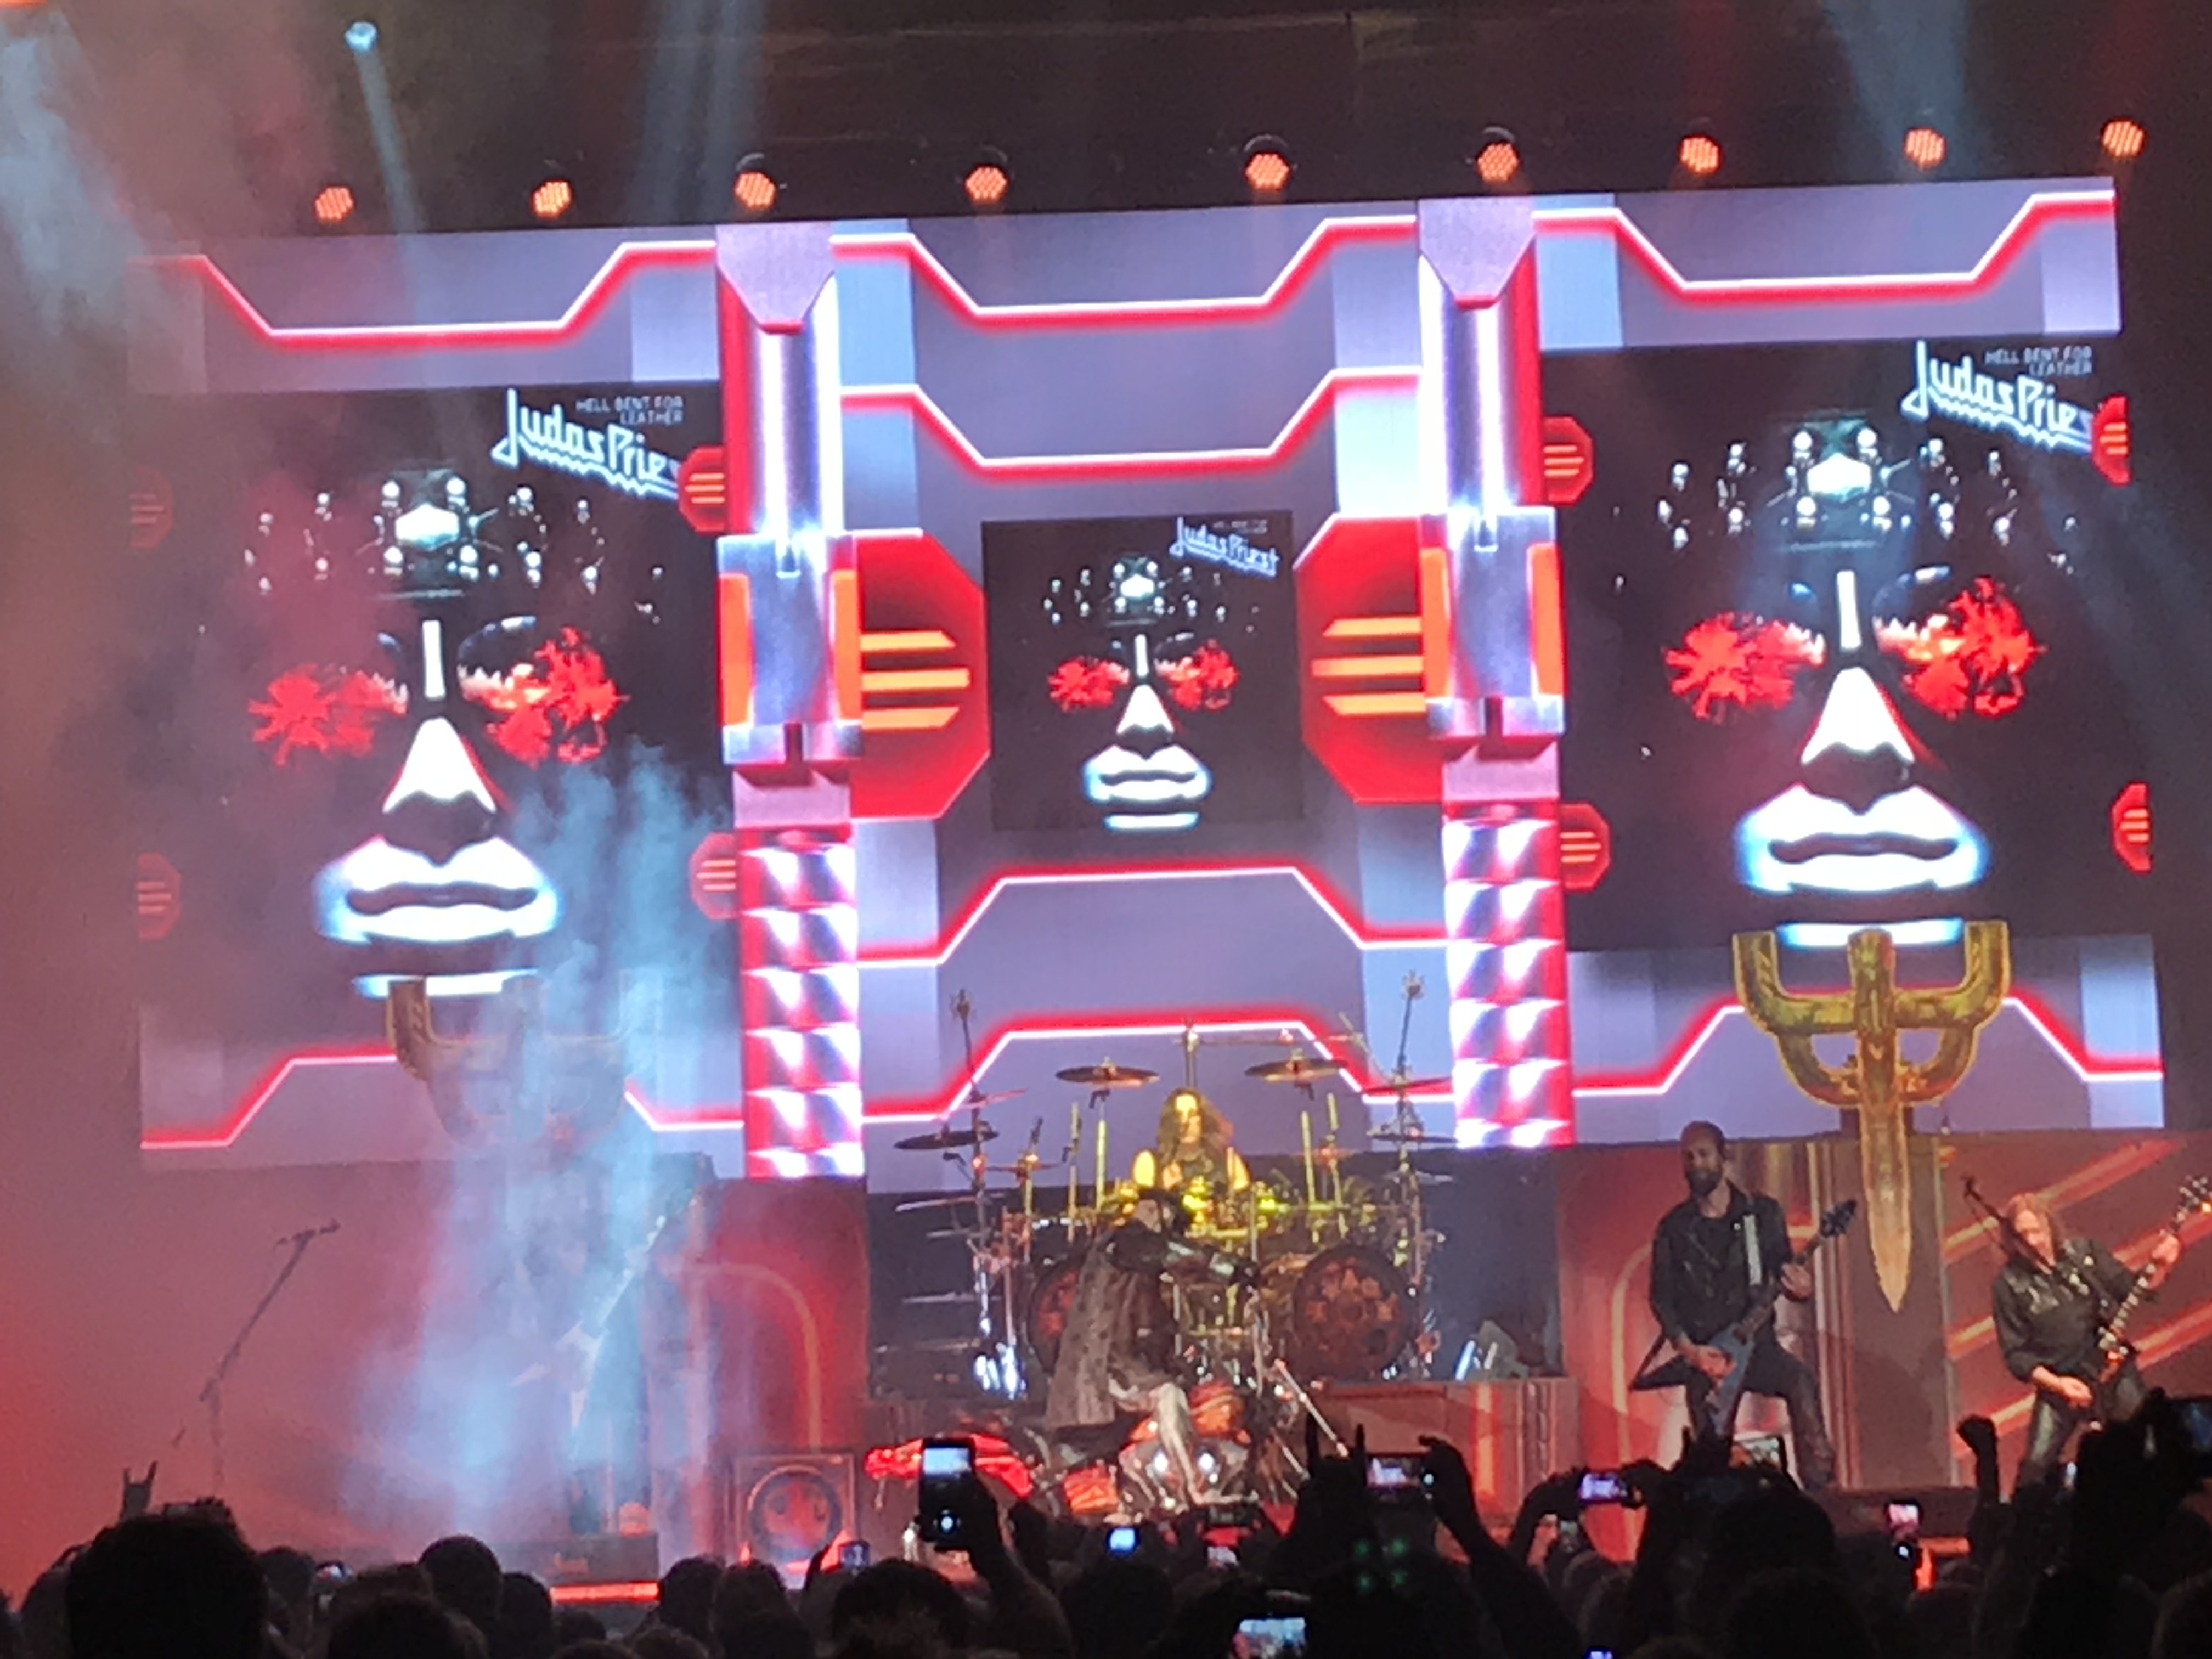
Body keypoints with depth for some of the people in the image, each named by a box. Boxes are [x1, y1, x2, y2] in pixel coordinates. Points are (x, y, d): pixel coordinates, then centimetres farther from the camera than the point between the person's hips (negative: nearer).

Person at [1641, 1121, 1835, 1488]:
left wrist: (1799, 1288, -17)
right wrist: (1688, 1349, -11)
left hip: (1756, 1344, -1)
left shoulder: (1763, 1213, 4)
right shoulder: (1674, 1228, 3)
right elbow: (1661, 1299, 4)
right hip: (1702, 1357, 1)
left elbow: (1784, 1275, 8)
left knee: (1800, 1380, -31)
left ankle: (1818, 1485, -32)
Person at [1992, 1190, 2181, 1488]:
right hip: (2058, 1385, -2)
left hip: (2113, 1370, 2)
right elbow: (2015, 1354, -6)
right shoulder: (2009, 1285, -7)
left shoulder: (2086, 1252, -1)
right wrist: (2058, 1385, -17)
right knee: (2036, 1466, -15)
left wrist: (2160, 1267, -13)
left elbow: (2133, 1290, 6)